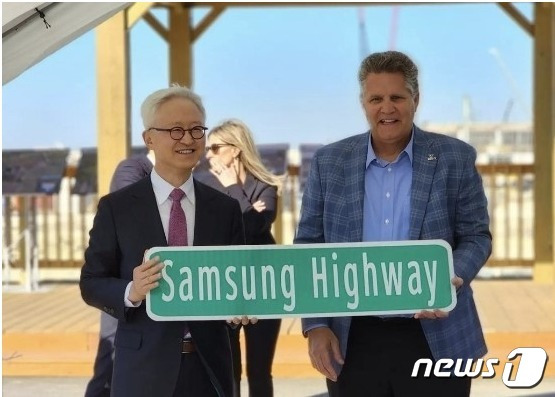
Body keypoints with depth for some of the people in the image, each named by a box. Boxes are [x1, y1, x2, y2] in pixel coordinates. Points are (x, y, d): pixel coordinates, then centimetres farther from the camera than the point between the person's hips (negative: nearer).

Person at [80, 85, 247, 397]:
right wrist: (131, 292, -20)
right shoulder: (116, 207, -2)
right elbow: (91, 283, -1)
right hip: (144, 368, -2)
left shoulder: (226, 208, 6)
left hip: (209, 366, 2)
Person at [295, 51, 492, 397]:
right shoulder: (330, 163, 4)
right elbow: (309, 247, 6)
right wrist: (316, 325, -3)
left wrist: (450, 281, -19)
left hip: (437, 339, -1)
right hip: (353, 343, 1)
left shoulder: (456, 158, 0)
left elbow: (476, 235, 2)